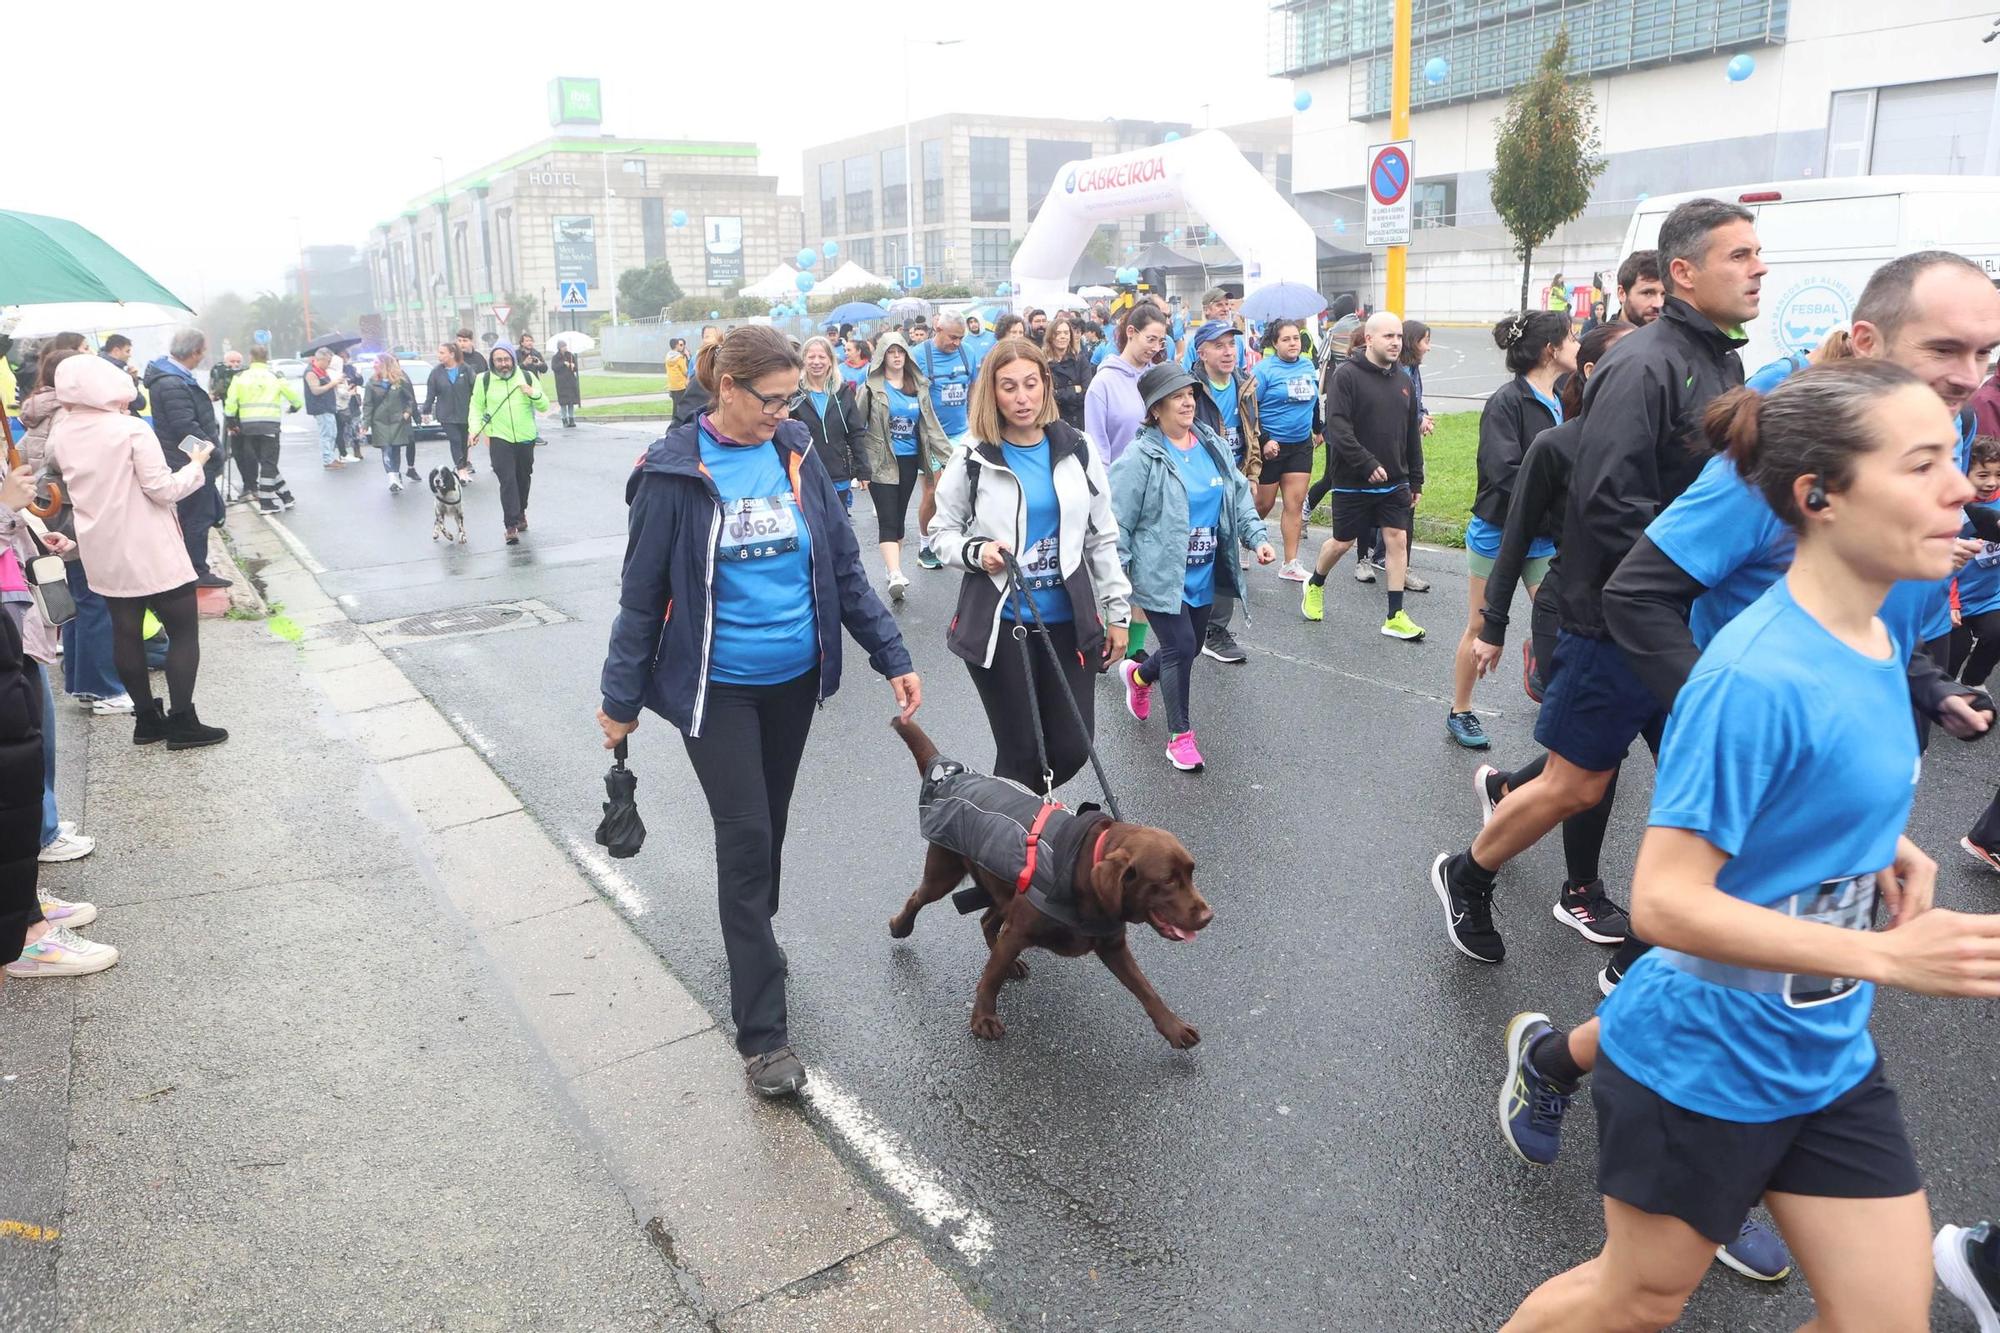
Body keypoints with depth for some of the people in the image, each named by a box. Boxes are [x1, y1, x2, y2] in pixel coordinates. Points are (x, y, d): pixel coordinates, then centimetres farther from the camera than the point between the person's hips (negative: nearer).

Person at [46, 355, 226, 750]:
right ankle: (182, 723, 1)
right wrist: (195, 465, -2)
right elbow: (163, 490, -16)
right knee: (183, 631, 2)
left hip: (104, 554, 7)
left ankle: (146, 718, 20)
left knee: (126, 633, 13)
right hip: (151, 552, -6)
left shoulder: (59, 434, 4)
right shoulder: (131, 429, -16)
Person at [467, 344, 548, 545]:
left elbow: (544, 405, 4)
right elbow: (476, 407, 5)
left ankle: (521, 512, 40)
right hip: (499, 438, -3)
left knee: (523, 478, 17)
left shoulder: (527, 377, 2)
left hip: (525, 438, 3)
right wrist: (475, 429, -8)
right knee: (507, 481, -13)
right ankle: (511, 525, -13)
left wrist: (534, 394, -16)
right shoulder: (483, 380, -2)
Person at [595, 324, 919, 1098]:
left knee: (768, 828, 17)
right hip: (717, 686, -4)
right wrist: (621, 701, -2)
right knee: (746, 840, -5)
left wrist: (892, 657, 1)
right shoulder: (675, 473, -12)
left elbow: (843, 567, 5)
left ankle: (753, 944, 42)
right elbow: (642, 592, -6)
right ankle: (761, 1030, 3)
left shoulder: (795, 455, -1)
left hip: (794, 678, 4)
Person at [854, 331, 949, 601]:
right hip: (881, 462, -4)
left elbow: (931, 425, 10)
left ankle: (894, 572, 21)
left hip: (910, 460, 5)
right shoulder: (871, 387, -4)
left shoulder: (918, 387, 8)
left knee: (900, 517, 12)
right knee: (888, 519, -12)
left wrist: (950, 456, 4)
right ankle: (896, 575, -23)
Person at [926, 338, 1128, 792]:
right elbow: (943, 532, 5)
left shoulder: (1077, 451, 4)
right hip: (998, 623, -3)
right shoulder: (973, 459, -3)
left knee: (1072, 749, 6)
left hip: (1068, 620, 3)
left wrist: (1117, 612, 8)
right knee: (1021, 752, 0)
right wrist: (976, 552, -17)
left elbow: (1102, 539, 9)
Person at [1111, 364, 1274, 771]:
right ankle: (1180, 734, 11)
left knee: (1191, 646, 18)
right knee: (1180, 648, -8)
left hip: (1202, 576, 7)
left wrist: (1257, 536, -1)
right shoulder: (1141, 458, -16)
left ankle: (1138, 674, 50)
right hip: (1160, 577, -7)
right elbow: (1117, 523, -14)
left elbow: (1239, 494, 13)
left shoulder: (1213, 445, 4)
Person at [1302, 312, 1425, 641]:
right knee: (1342, 542, 7)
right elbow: (1337, 428, -20)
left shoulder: (1403, 381, 9)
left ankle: (1396, 617, 6)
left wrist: (1416, 480, 13)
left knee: (1398, 539, 1)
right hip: (1353, 481, -5)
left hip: (1395, 482, 5)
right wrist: (1367, 465, -23)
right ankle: (1315, 585, 36)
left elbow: (1412, 436, 15)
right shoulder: (1346, 375, -11)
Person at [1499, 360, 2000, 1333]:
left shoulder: (1881, 642, 0)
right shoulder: (1755, 677, -28)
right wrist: (1888, 958, -29)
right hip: (1704, 1064, -7)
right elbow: (1666, 902, -27)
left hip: (1830, 1058, 8)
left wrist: (1883, 848, -2)